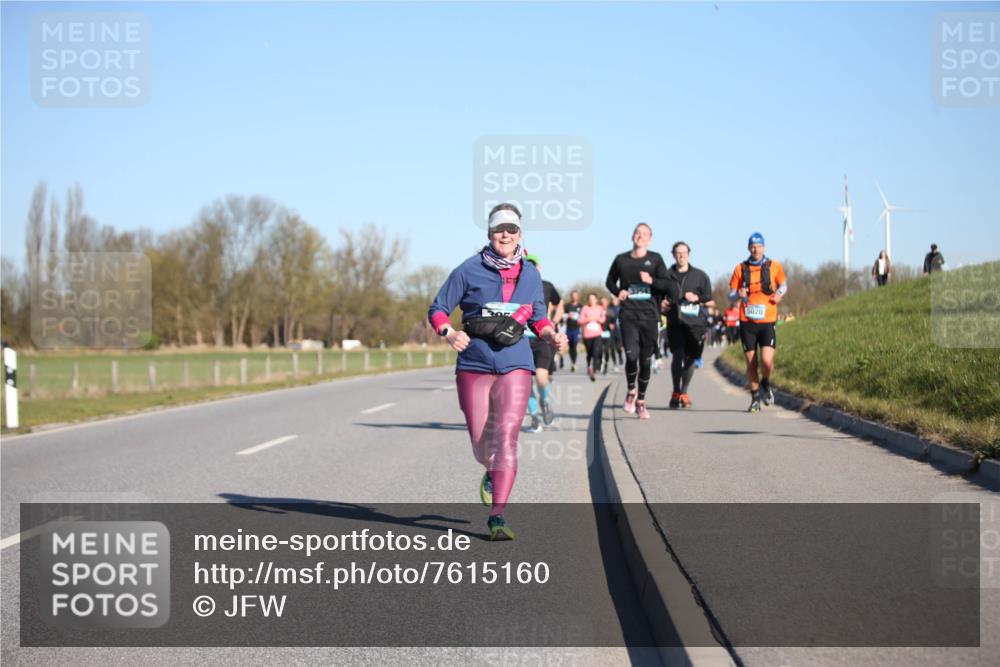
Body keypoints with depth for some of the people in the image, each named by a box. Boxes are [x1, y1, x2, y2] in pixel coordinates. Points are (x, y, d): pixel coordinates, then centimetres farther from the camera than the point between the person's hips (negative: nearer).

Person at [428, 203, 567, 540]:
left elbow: (537, 316, 21)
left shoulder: (530, 275, 7)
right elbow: (437, 309, 2)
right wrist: (449, 333, -18)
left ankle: (497, 516, -17)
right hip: (474, 364, 0)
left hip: (515, 365, 1)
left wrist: (551, 335, 0)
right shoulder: (469, 270, -2)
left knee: (506, 437, -16)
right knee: (481, 446, 5)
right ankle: (493, 473, 43)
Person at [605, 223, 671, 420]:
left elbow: (667, 284, 1)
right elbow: (610, 281, 22)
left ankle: (641, 401, 21)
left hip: (649, 315, 1)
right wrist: (617, 292, 2)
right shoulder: (622, 259, 9)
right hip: (628, 315, -1)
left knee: (645, 359, 5)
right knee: (632, 354, -18)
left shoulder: (655, 259, 6)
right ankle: (631, 391, 8)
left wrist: (652, 281, -18)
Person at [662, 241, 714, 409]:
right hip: (675, 323, -1)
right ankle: (675, 392, -4)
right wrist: (663, 304, -2)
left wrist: (697, 298, -8)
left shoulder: (700, 276, 8)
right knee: (678, 355, -17)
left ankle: (684, 393, 23)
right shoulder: (667, 275, 7)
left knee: (689, 358, 6)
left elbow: (711, 302, 10)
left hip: (695, 323, 1)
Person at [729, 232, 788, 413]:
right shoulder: (741, 268, 5)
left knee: (767, 361, -15)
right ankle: (755, 397, 21)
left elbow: (783, 284, 20)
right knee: (751, 362, 4)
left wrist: (779, 293, -2)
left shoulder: (773, 266, 4)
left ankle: (766, 384, 18)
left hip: (767, 321, -1)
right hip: (747, 322, 1)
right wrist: (738, 294, -14)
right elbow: (731, 293, 9)